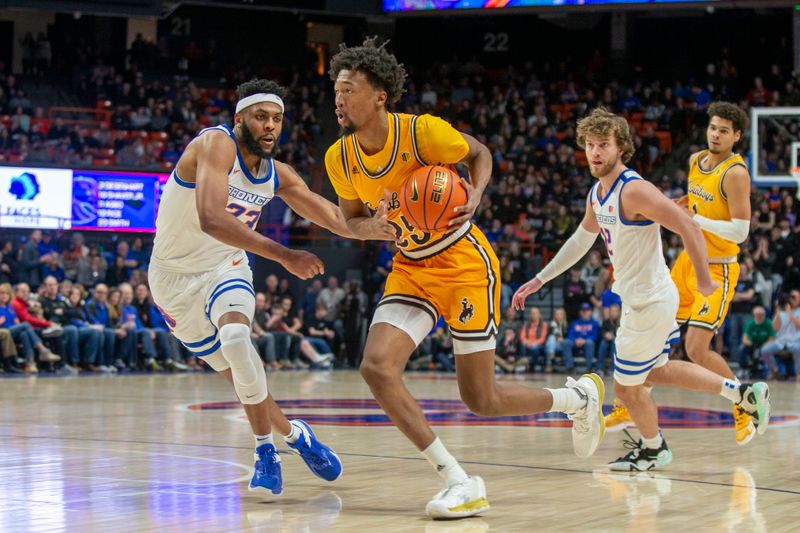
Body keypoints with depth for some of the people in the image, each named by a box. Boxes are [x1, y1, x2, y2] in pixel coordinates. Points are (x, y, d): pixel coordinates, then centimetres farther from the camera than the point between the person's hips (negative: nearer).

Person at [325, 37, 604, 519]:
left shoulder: (422, 131, -22)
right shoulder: (340, 158, -8)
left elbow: (479, 154, -3)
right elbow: (352, 220, 7)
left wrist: (473, 199, -23)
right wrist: (374, 227, -17)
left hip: (465, 263, -5)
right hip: (411, 270, 5)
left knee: (481, 399, 0)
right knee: (376, 366, -19)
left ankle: (580, 396, 30)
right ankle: (458, 481, -11)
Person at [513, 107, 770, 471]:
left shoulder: (634, 190, -25)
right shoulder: (597, 193, 4)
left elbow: (689, 227, -26)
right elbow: (582, 239, 21)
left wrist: (703, 280, -17)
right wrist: (539, 280, 19)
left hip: (649, 303, -10)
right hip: (641, 299, 10)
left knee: (627, 387, 7)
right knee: (657, 371, 26)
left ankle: (653, 449, 33)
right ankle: (744, 393, 31)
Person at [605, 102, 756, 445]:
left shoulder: (735, 173, -18)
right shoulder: (696, 161, 6)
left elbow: (740, 232, -24)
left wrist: (694, 218, -25)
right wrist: (680, 204, 9)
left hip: (717, 271, -8)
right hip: (688, 260, 8)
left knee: (697, 349, -15)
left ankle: (745, 409, 5)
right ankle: (627, 407, 22)